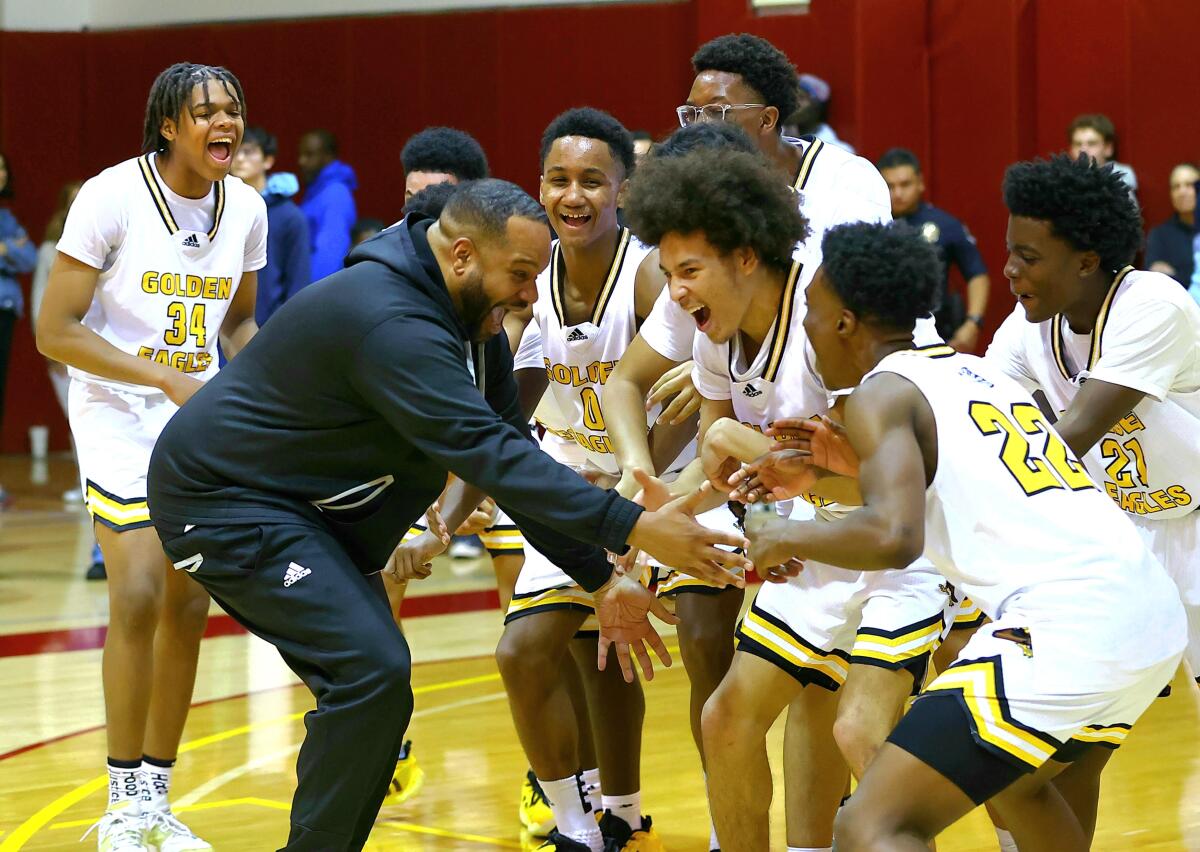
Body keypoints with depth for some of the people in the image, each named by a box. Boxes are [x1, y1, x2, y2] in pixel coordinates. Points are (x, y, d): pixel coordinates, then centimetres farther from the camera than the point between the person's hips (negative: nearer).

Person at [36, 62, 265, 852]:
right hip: (119, 411, -5)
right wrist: (168, 378, -22)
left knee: (188, 605, 6)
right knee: (139, 593, -16)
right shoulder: (112, 196, -16)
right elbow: (55, 330, -16)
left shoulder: (245, 207, 0)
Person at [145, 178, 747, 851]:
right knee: (373, 670, -20)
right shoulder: (392, 323, -29)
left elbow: (508, 451, 7)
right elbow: (493, 457, -36)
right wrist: (634, 529, -40)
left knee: (368, 681, 13)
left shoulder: (472, 321, 4)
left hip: (298, 504, 11)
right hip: (219, 500, -11)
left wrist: (601, 580, 3)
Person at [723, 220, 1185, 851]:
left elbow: (894, 536, -17)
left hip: (1067, 636, -9)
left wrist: (786, 538, 0)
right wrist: (839, 465, 34)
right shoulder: (974, 371, 23)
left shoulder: (882, 392, -1)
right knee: (1017, 782, 36)